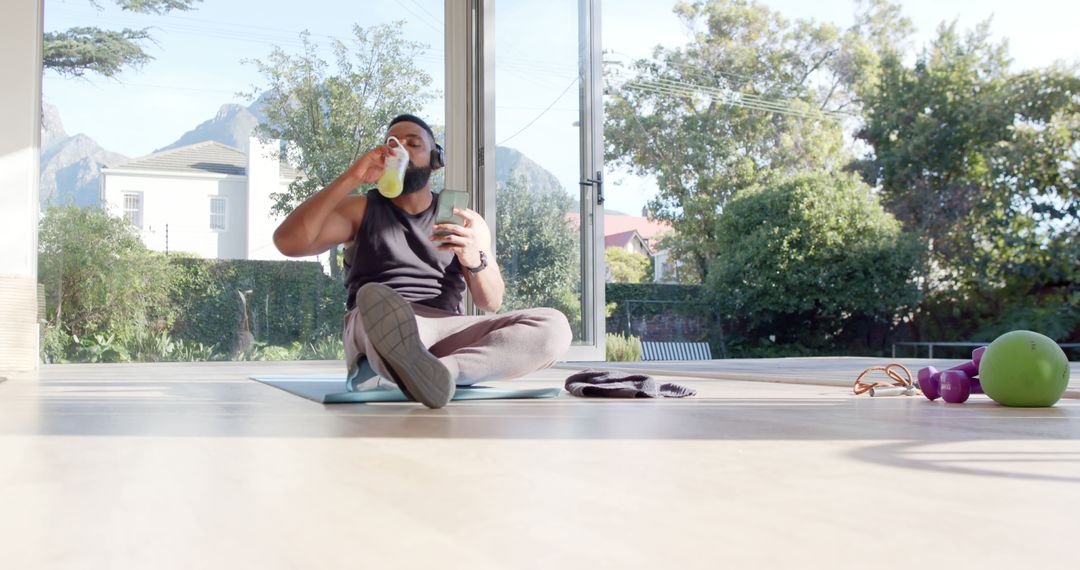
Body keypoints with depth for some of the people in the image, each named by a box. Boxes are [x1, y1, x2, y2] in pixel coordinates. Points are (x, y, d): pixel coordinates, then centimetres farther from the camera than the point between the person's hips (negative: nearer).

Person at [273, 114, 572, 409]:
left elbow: (491, 302, 7)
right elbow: (288, 241, -2)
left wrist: (474, 258, -17)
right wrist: (352, 177, -7)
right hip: (376, 328, -3)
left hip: (448, 335, 3)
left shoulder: (464, 220, 18)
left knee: (553, 326, -24)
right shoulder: (361, 209, 15)